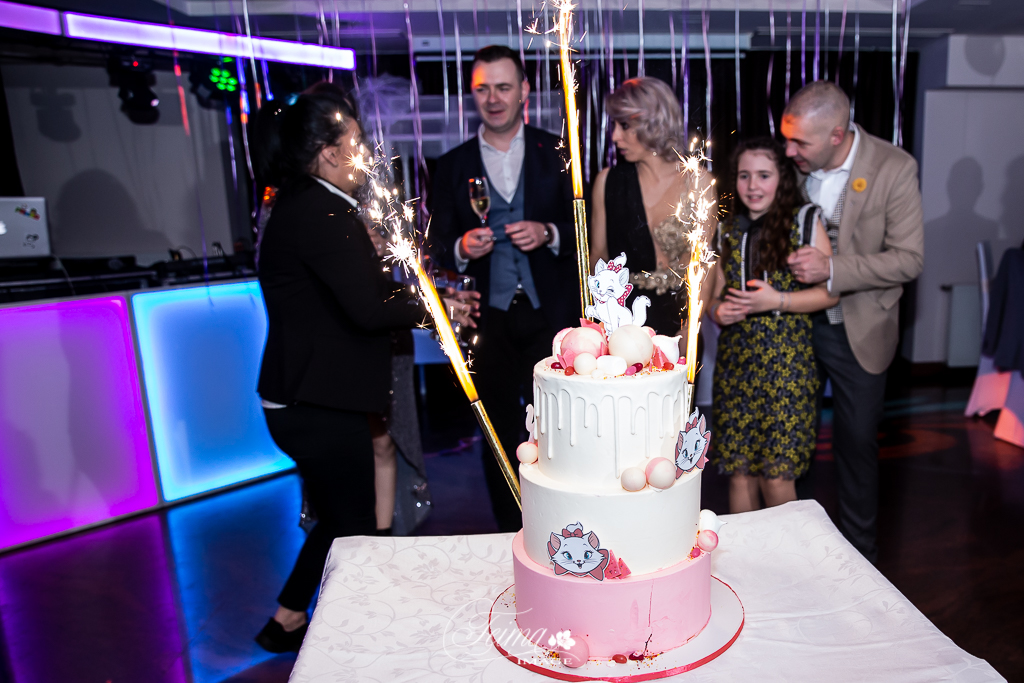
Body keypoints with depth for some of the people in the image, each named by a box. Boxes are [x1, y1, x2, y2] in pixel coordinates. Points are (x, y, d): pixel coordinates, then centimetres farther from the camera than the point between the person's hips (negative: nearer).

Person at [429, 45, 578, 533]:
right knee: (499, 433, 11)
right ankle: (510, 535, 28)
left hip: (551, 314, -1)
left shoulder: (557, 154, 4)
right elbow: (439, 244, 8)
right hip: (487, 317, 2)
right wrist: (462, 248, -14)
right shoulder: (452, 166, 7)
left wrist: (548, 233, -15)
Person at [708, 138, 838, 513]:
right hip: (734, 359, 4)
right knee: (739, 473, 8)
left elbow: (830, 291, -2)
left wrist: (777, 302, -14)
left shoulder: (804, 222, 0)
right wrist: (718, 310, -4)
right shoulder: (727, 229, 11)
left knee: (777, 476, -2)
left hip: (786, 360, -3)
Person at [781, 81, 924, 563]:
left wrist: (832, 268, -27)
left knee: (857, 441, 12)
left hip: (856, 329, -2)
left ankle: (860, 551, 34)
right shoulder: (792, 159, -8)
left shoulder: (894, 168, -16)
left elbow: (909, 258, -15)